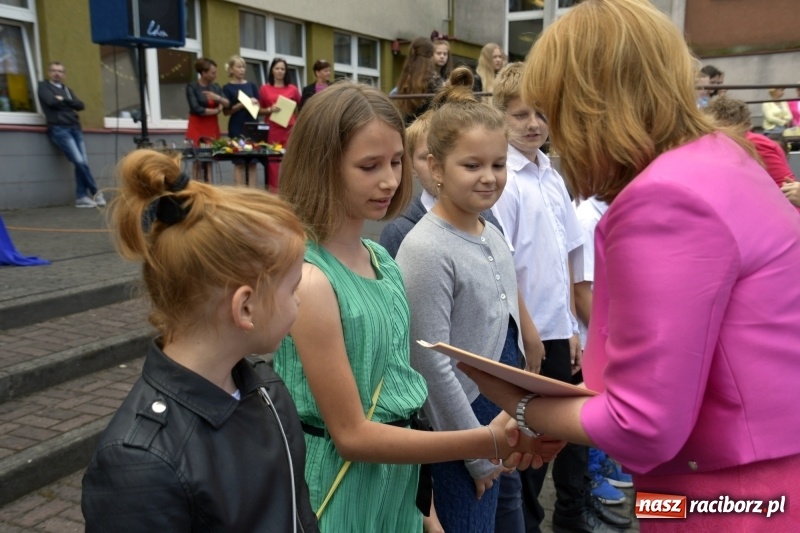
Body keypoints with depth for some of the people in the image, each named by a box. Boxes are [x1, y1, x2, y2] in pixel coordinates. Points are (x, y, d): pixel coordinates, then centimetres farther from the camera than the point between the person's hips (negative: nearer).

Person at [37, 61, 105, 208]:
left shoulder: (67, 90, 25)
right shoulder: (43, 86, 11)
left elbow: (80, 105, 9)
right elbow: (51, 101, -7)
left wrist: (63, 100, -2)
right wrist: (69, 103, 6)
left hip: (75, 127, 5)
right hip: (58, 128, -5)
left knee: (83, 162, -7)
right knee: (79, 161, -16)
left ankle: (81, 197, -2)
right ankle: (95, 192, -6)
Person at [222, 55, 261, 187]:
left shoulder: (252, 85, 11)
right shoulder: (227, 88, 0)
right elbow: (226, 111, -5)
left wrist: (255, 103, -9)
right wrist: (241, 105, -17)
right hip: (236, 128, -3)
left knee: (252, 163, 3)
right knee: (239, 163, -1)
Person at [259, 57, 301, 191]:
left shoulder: (292, 89, 6)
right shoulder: (264, 89, 6)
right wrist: (269, 109, -9)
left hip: (290, 129, 0)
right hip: (272, 130, 0)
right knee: (273, 160, -1)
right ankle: (273, 190, 5)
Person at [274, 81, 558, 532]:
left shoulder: (382, 260, 1)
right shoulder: (309, 280, -22)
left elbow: (396, 379, 8)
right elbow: (351, 435, -19)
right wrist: (488, 443, -23)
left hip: (399, 482, 7)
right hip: (342, 492, -7)